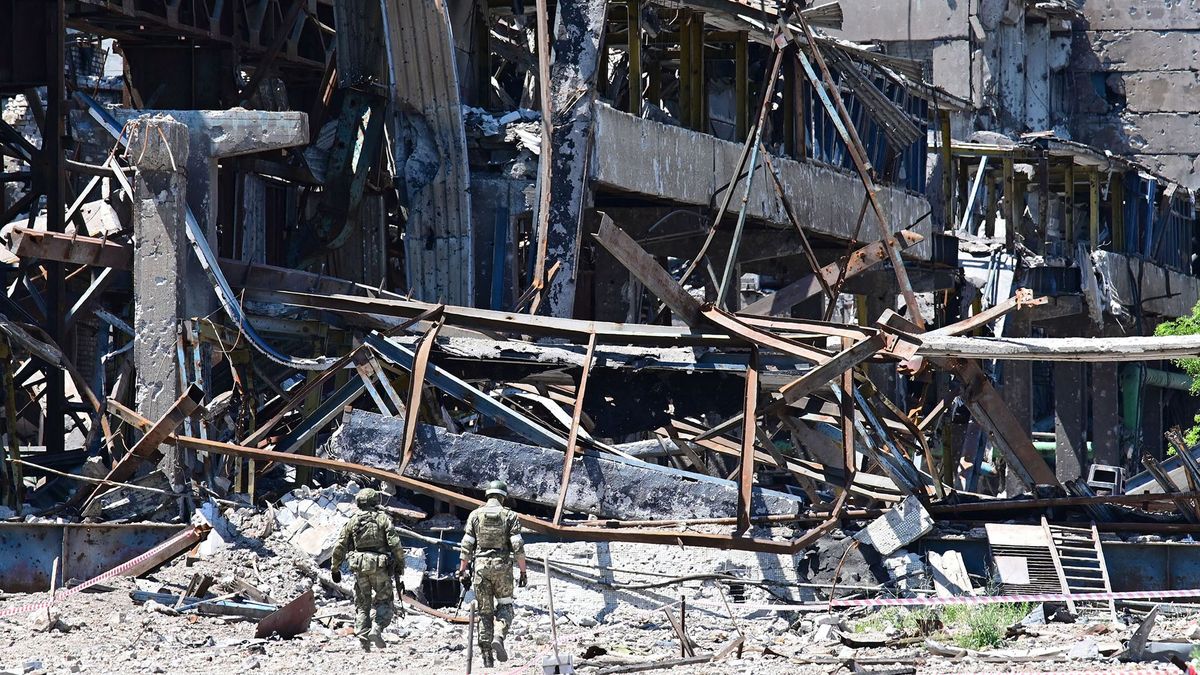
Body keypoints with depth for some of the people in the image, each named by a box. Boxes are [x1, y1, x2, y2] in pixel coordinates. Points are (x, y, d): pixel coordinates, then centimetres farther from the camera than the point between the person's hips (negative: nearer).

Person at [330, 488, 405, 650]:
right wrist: (400, 566, 2)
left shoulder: (352, 521, 8)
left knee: (362, 605, 11)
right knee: (384, 601, 8)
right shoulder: (383, 519, 1)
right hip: (380, 568, -2)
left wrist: (335, 569, 20)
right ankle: (377, 629, -15)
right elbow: (395, 544, -6)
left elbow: (339, 548, 10)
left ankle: (363, 638, 0)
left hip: (359, 568, 2)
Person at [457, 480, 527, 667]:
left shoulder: (475, 515, 5)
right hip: (502, 566, -1)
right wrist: (523, 571, 0)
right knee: (505, 605, 13)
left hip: (481, 566, 1)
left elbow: (467, 545, 2)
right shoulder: (509, 515, 1)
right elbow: (518, 546, -5)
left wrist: (462, 570, 8)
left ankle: (487, 656, 4)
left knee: (484, 611, 7)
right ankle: (499, 637, -15)